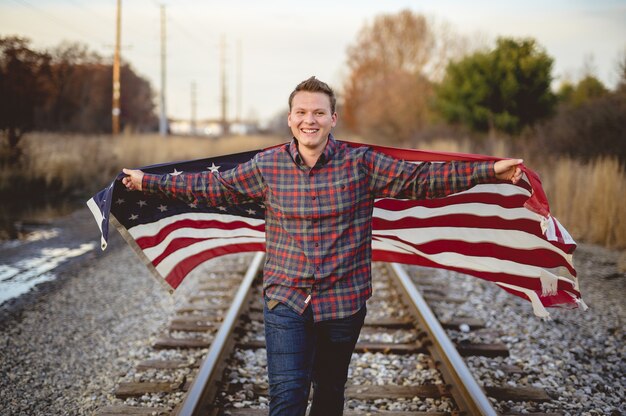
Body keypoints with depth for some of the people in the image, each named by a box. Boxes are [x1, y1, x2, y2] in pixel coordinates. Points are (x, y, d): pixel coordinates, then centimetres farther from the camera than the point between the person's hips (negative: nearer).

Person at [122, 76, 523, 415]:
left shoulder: (361, 164, -5)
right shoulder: (267, 166, -1)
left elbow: (421, 178, -4)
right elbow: (213, 185, 11)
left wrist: (491, 171, -11)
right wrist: (148, 180, 14)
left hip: (344, 302, 1)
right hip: (286, 300, 0)